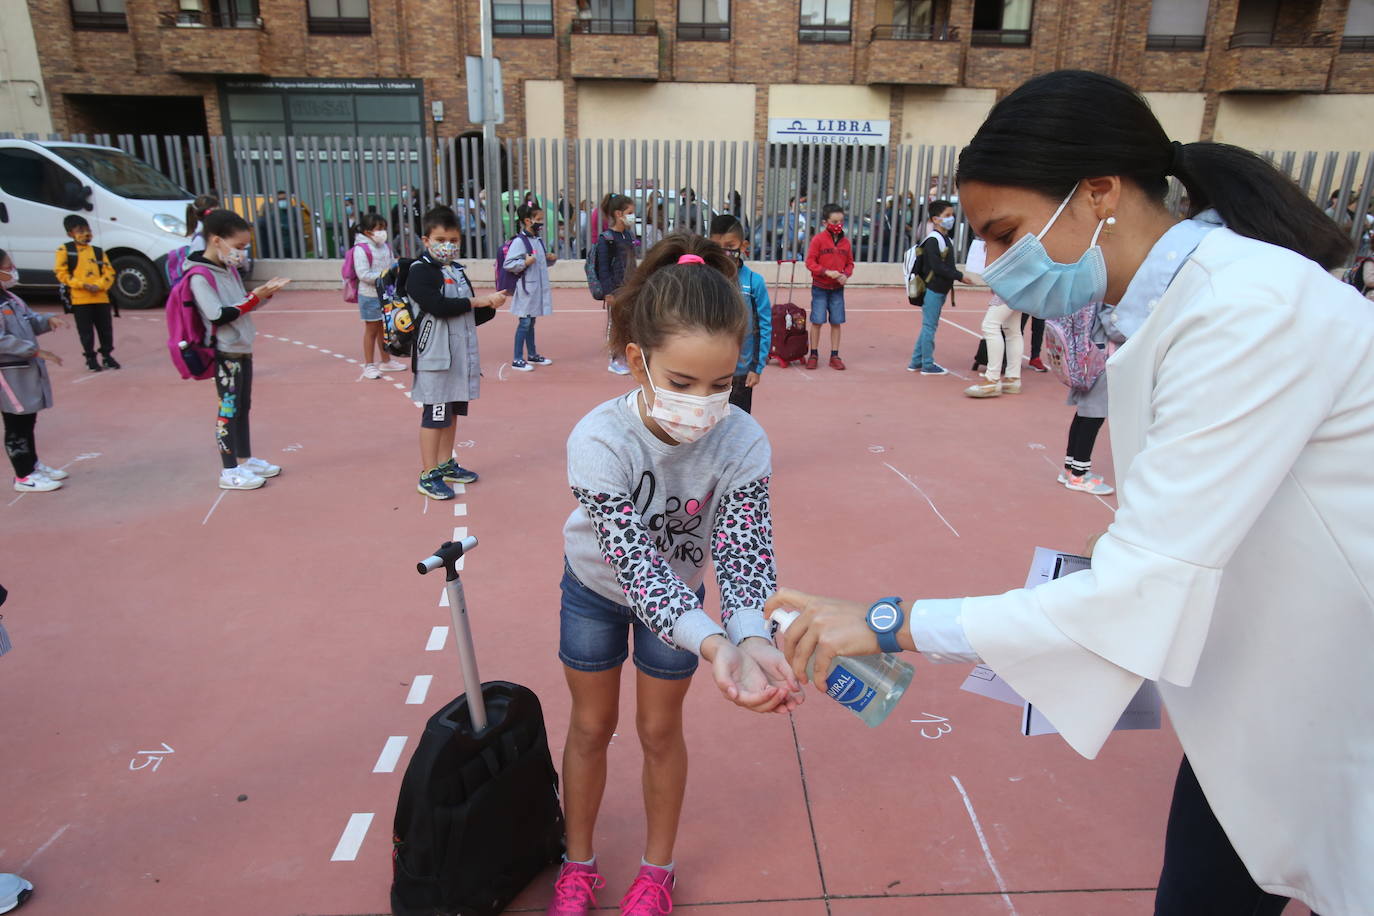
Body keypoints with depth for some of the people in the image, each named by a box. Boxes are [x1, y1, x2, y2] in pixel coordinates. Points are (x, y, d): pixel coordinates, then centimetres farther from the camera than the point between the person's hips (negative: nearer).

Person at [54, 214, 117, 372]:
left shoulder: (98, 251, 13)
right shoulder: (65, 250, 2)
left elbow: (109, 272, 7)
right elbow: (62, 273, -4)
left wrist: (99, 285, -11)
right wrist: (83, 285, -14)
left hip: (101, 297, 3)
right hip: (79, 299, -3)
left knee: (106, 329, 7)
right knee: (86, 331, 3)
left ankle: (107, 355, 20)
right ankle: (90, 358, 13)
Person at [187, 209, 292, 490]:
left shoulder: (229, 268, 10)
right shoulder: (200, 276, -17)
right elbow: (218, 315, -23)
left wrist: (264, 293, 0)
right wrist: (254, 298, -20)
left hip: (242, 349, 9)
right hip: (225, 353, -9)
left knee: (243, 407, 15)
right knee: (229, 409, -3)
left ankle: (245, 460, 26)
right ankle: (229, 471, 4)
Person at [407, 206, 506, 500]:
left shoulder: (458, 271, 15)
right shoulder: (420, 271, -8)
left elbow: (472, 317, 16)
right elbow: (438, 306, -23)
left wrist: (490, 306, -4)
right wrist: (478, 301, -14)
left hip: (461, 354, 8)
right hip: (435, 356, -7)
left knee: (453, 411, 15)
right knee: (435, 414, -3)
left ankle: (445, 464, 28)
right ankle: (428, 475, 5)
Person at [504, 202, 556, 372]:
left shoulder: (539, 240, 10)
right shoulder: (519, 241, -15)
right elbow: (507, 264, -18)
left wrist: (550, 259, 4)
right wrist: (525, 263, -26)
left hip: (538, 288, 8)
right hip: (526, 288, -8)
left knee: (531, 322, 18)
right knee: (524, 323, -3)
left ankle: (532, 355, 28)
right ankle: (518, 360, 5)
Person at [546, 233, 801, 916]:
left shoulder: (742, 443, -32)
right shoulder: (599, 441, -38)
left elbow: (744, 551, -31)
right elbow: (636, 561, -41)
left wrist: (753, 637, -52)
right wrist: (712, 644, -56)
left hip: (678, 591, 1)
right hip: (597, 584, -1)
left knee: (659, 730, 16)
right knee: (591, 726, 17)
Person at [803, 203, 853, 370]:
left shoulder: (845, 241, 6)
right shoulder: (818, 239, -6)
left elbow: (850, 263, 12)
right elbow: (810, 262, -8)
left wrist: (846, 275, -8)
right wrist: (827, 272, -18)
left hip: (838, 289, 3)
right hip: (820, 287, -3)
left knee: (836, 322, 4)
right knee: (817, 321, 0)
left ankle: (834, 356, 13)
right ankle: (813, 355, 12)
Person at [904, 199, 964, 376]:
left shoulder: (945, 239, 16)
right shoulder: (933, 239, -14)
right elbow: (937, 267, -20)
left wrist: (957, 276, 4)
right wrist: (959, 276, -17)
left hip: (940, 290, 10)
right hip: (932, 289, -10)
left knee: (929, 326, 14)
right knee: (930, 326, -3)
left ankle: (916, 362, 22)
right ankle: (928, 365, 5)